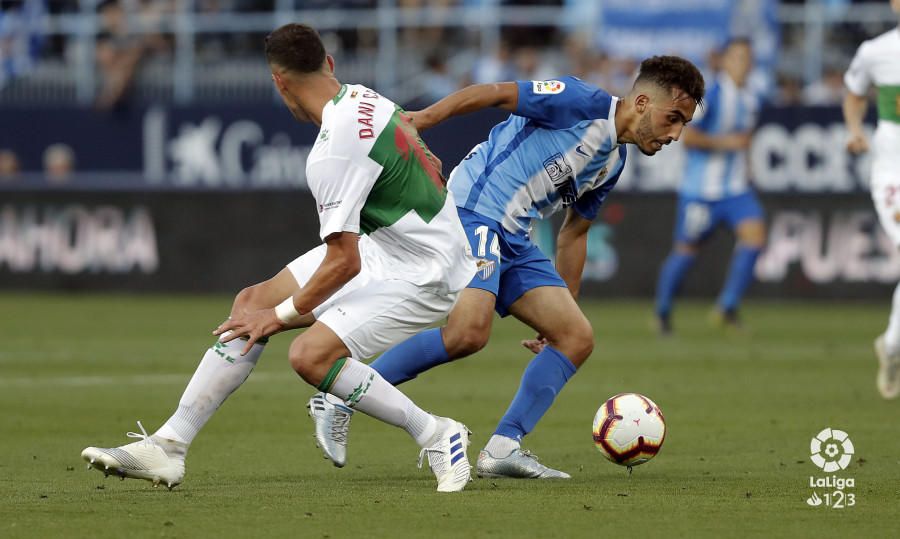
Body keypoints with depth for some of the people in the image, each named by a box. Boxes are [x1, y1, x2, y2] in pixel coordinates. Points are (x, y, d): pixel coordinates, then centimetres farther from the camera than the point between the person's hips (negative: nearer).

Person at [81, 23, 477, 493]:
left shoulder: (334, 150, -27)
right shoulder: (363, 98, 0)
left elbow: (345, 263, -24)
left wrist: (283, 314, -9)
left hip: (423, 271, -10)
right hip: (383, 244, 10)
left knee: (311, 355, -24)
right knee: (253, 301, 4)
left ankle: (435, 436, -6)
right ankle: (167, 446, 4)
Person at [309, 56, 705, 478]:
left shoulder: (614, 160, 19)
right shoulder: (584, 103, -8)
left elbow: (573, 234, 29)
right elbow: (496, 93, -14)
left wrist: (565, 308, 30)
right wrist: (423, 118, -26)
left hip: (513, 242, 10)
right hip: (473, 211, -10)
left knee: (577, 337, 2)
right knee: (469, 331, -27)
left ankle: (503, 448, -3)